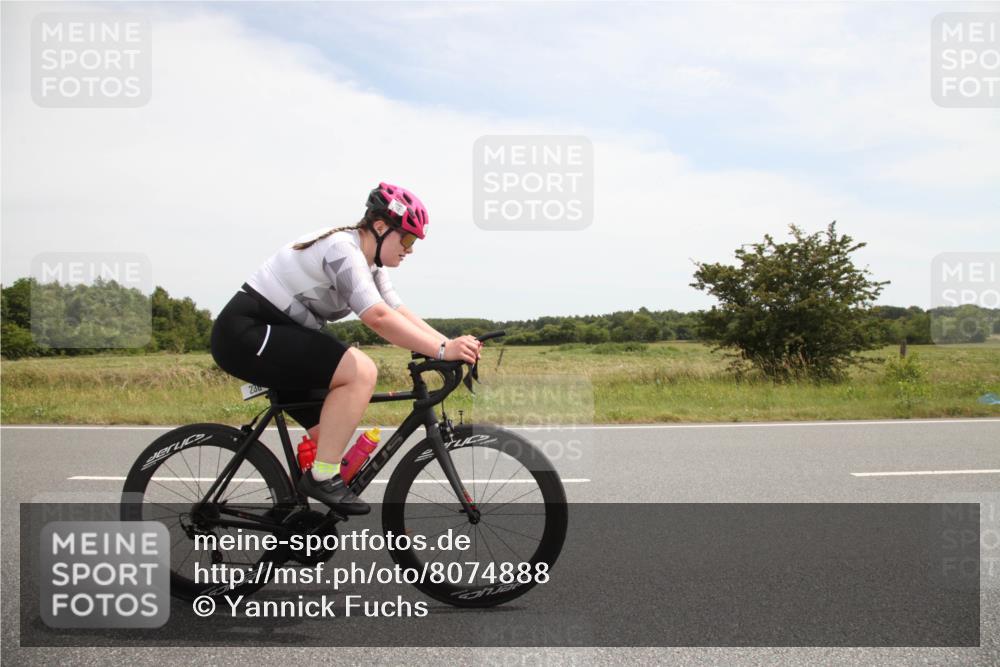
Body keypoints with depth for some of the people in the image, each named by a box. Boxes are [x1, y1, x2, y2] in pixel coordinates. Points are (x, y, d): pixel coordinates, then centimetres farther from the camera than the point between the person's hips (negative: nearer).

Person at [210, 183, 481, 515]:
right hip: (245, 333, -10)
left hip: (268, 335, 11)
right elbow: (379, 318, -32)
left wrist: (450, 344, -9)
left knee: (332, 432, 9)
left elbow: (400, 313, 3)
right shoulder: (343, 249, -20)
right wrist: (442, 350, -33)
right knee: (361, 372, -23)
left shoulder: (368, 264, 11)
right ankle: (322, 478, -17)